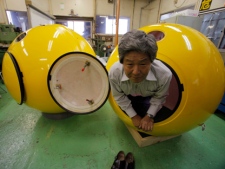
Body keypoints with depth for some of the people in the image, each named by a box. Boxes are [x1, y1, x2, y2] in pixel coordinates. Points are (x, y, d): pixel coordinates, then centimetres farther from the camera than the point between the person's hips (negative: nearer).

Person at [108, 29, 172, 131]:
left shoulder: (164, 75, -40)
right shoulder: (114, 73, -40)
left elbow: (159, 98, -16)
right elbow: (119, 96, -19)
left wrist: (149, 116, -15)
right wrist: (133, 116, -13)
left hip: (148, 98, 0)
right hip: (128, 97, 1)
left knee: (147, 125, 8)